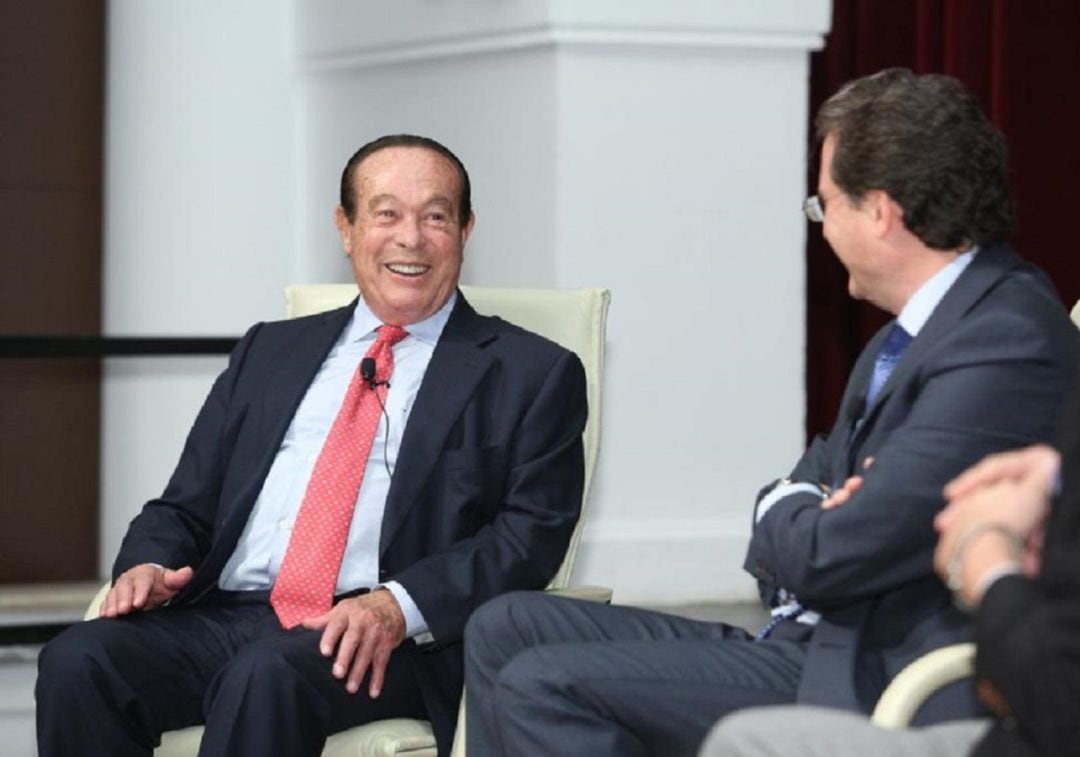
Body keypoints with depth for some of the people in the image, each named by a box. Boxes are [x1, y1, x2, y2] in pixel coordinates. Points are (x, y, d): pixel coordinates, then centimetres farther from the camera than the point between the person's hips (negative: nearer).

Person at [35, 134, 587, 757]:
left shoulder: (531, 373, 11)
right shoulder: (269, 351, 24)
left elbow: (531, 536, -1)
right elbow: (185, 506, 23)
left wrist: (399, 606, -18)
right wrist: (150, 564, -2)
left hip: (386, 645, -4)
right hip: (225, 613, 4)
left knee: (268, 672, -37)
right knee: (78, 662, -25)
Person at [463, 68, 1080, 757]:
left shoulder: (1006, 345, -19)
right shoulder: (920, 330, 15)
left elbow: (828, 557, -22)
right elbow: (814, 474, 23)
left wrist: (787, 514, 2)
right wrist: (801, 508, -2)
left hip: (865, 685, -11)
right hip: (808, 641, 11)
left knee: (543, 688, -19)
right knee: (507, 628, 7)